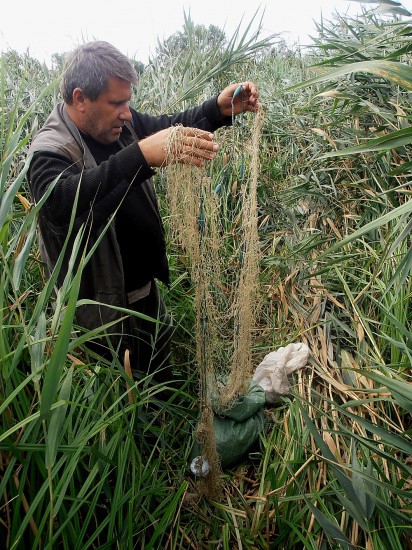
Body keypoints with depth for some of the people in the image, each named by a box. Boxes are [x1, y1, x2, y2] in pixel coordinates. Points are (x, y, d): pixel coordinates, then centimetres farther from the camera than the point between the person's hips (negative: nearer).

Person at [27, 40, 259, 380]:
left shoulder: (120, 123, -3)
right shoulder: (50, 151, -24)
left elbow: (168, 126, 11)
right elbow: (61, 200, -45)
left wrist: (219, 109, -7)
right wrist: (142, 156, -57)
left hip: (148, 287, 7)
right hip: (105, 309, -7)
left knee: (161, 375, 28)